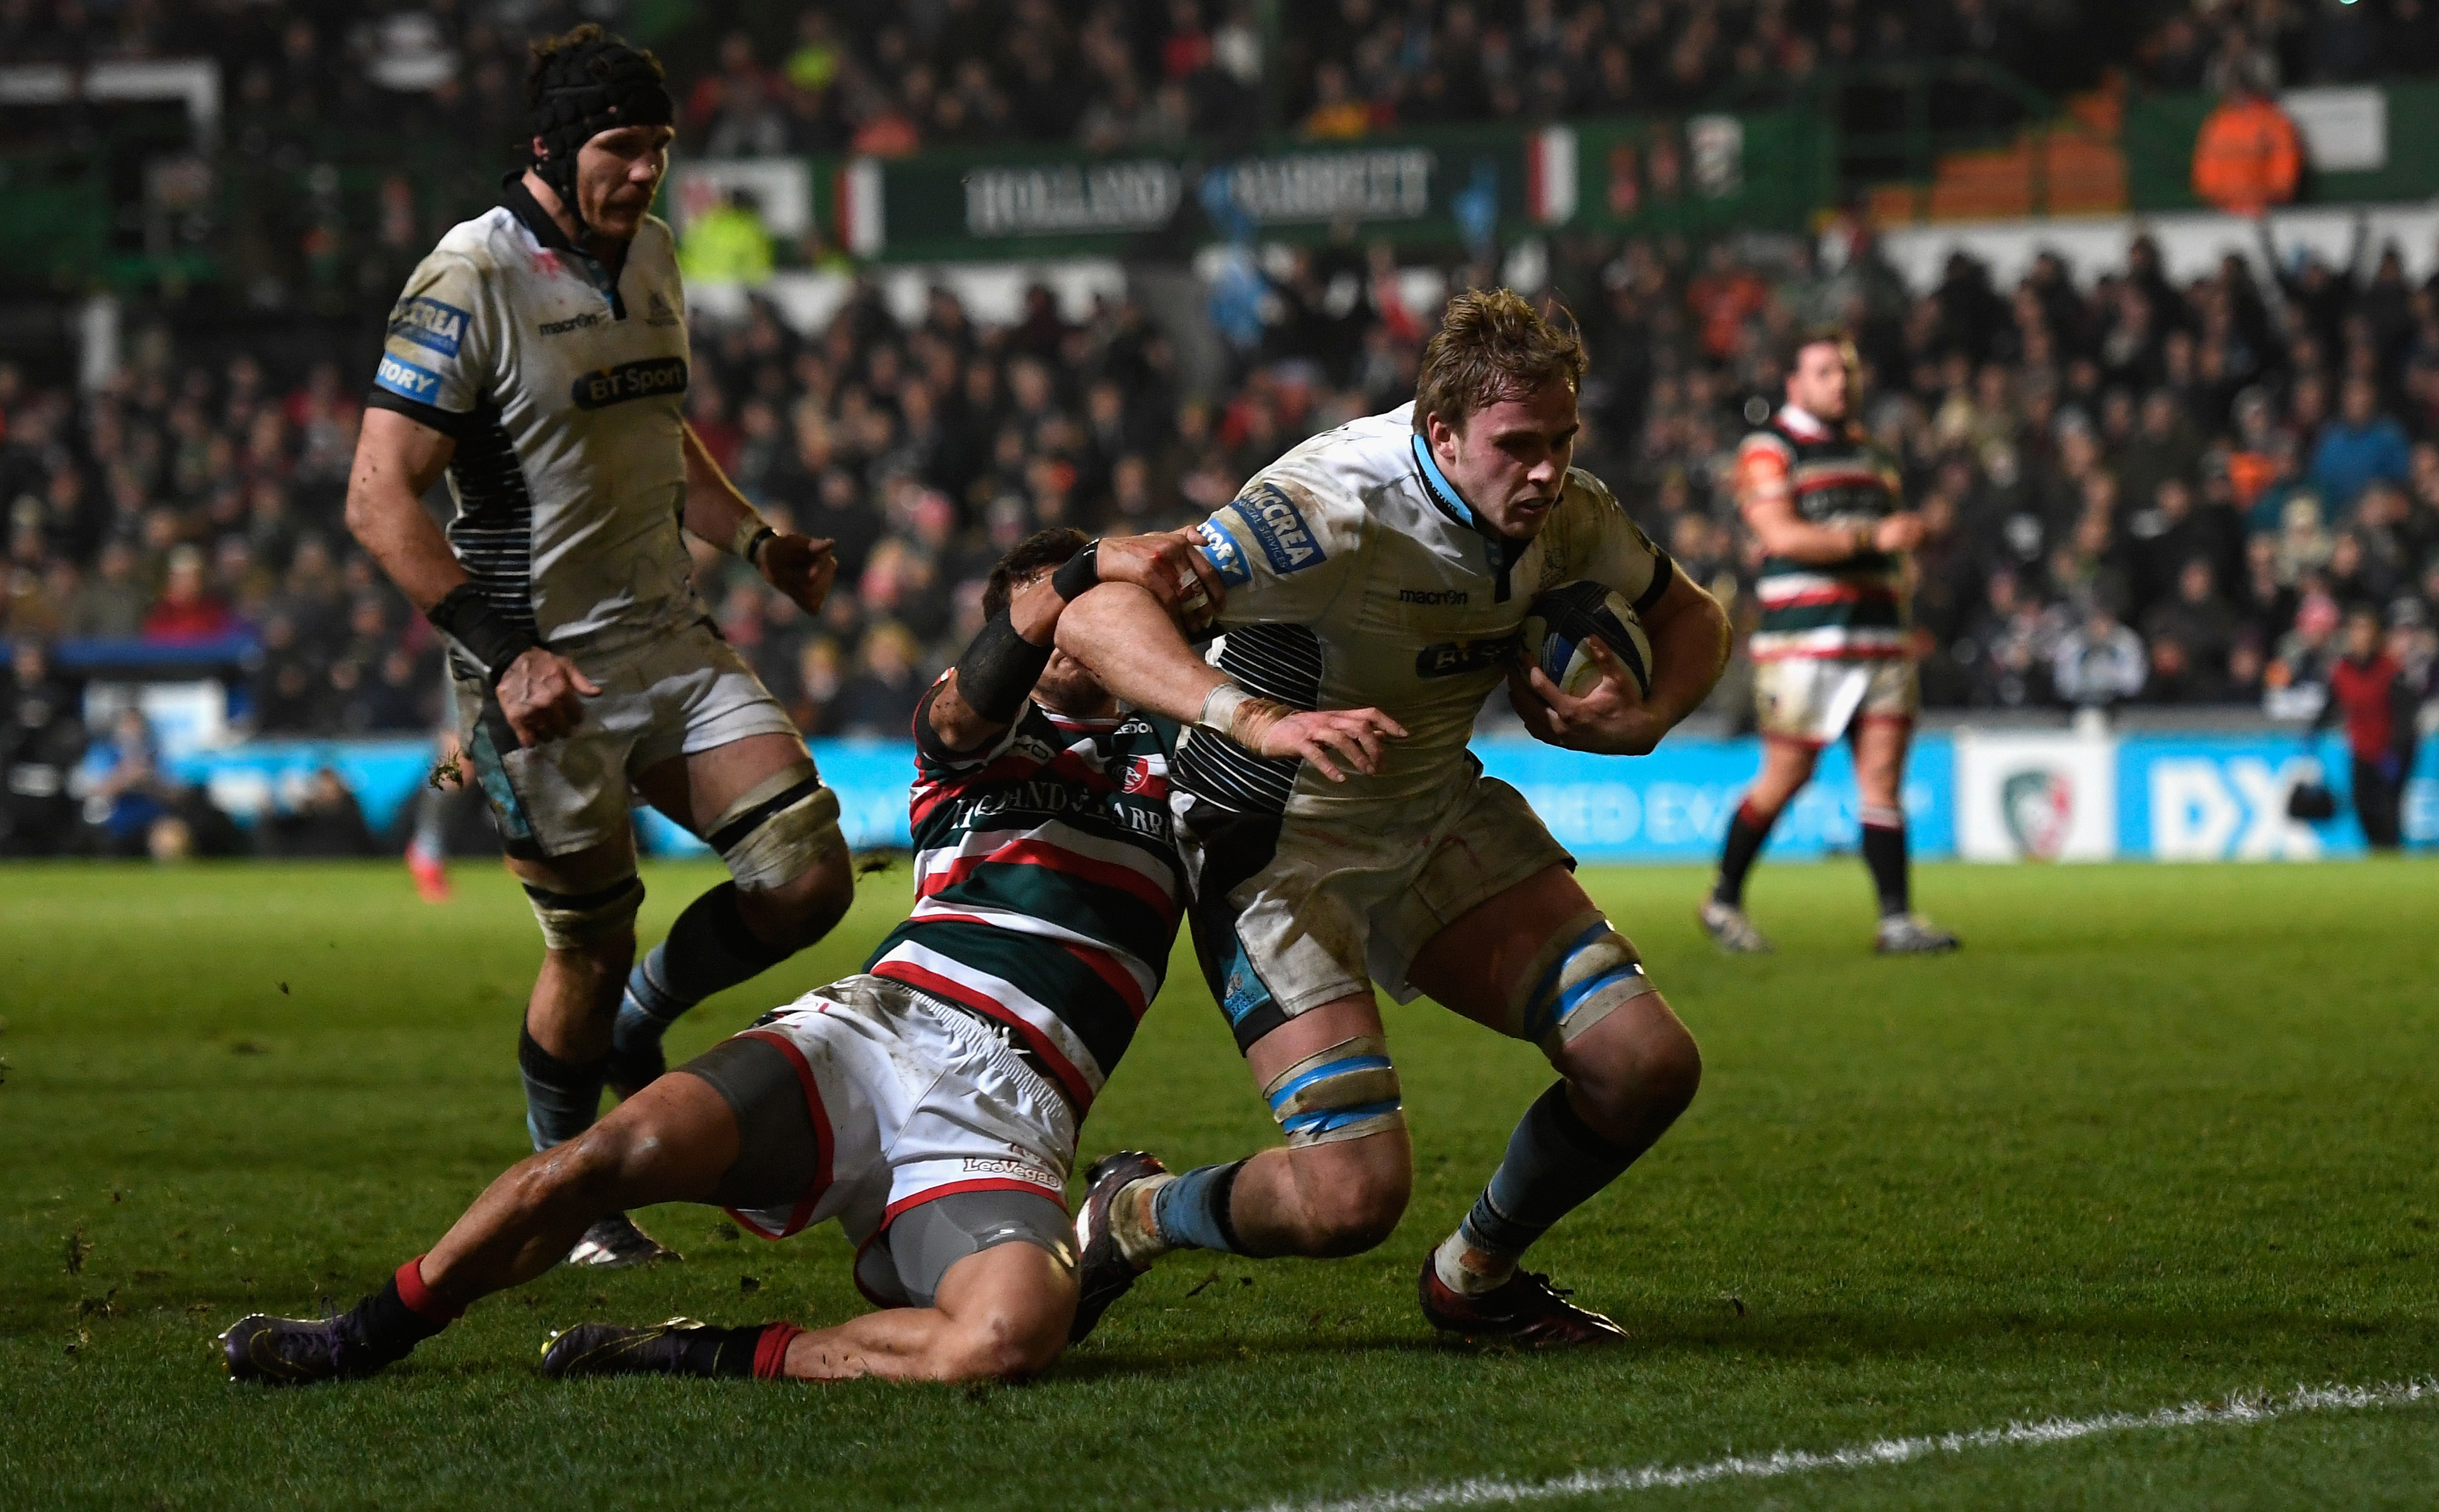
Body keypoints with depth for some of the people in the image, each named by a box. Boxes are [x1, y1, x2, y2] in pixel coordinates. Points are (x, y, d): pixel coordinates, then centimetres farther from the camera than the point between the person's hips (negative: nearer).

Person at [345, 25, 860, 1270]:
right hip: (544, 675, -7)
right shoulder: (469, 284, -15)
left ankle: (633, 1029, 22)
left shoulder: (652, 255, 10)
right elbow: (379, 499, -18)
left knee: (808, 877, -5)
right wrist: (506, 652, -24)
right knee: (592, 943, -1)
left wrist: (753, 539, 12)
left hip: (672, 646, 7)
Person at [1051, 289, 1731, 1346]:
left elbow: (1689, 617, 14)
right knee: (1352, 1193, -22)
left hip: (1441, 817, 7)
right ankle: (1132, 1218, 10)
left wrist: (1642, 721, -9)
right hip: (1278, 847, -7)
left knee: (1647, 1064, -6)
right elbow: (1094, 621, -39)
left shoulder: (1560, 509, -8)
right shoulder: (1339, 505, -30)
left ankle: (1474, 1277, 22)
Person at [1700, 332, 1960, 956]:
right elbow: (1782, 534, -18)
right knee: (1786, 776, -2)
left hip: (1878, 641, 6)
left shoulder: (1867, 451, 18)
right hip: (1803, 641, -6)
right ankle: (1723, 900, 16)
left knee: (1883, 775, -3)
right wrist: (1873, 536, -25)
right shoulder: (1769, 449, -4)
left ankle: (1897, 918, -7)